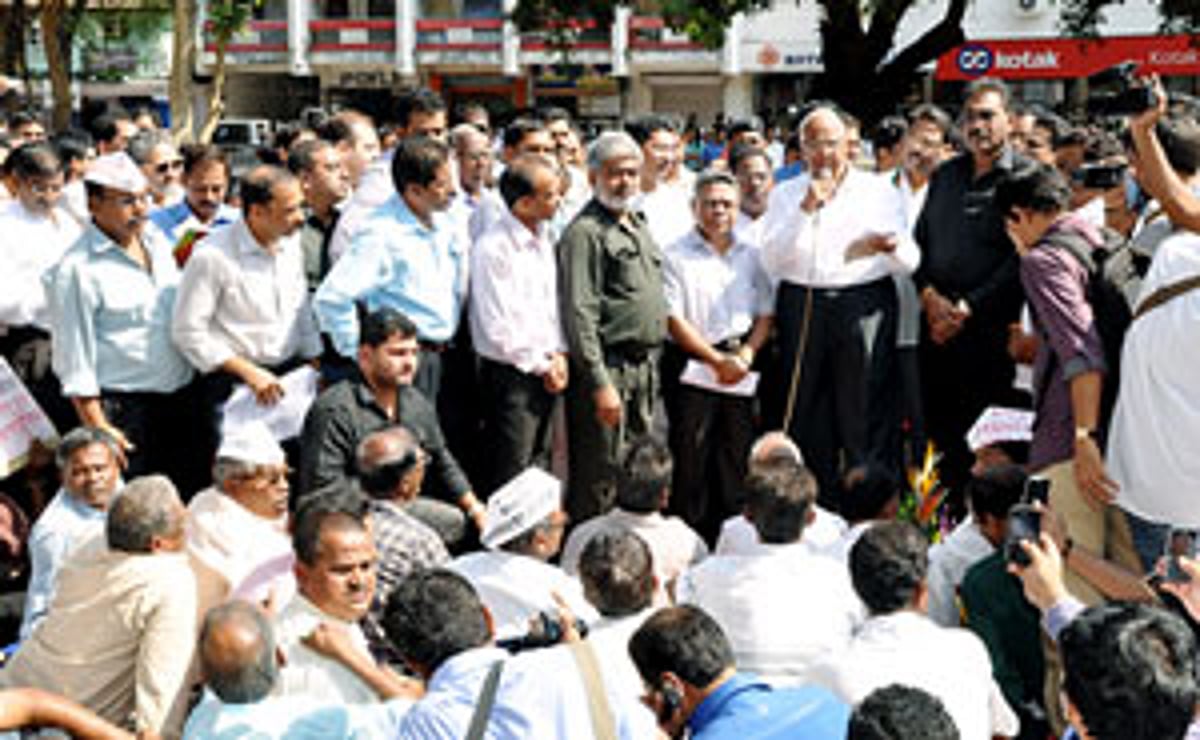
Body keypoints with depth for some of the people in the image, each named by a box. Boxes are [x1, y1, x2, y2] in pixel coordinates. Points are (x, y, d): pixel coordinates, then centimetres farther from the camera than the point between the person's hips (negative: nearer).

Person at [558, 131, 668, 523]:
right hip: (608, 367, -8)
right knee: (600, 478, -4)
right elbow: (579, 314, -17)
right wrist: (601, 384, -20)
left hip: (644, 368, 9)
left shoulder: (638, 225, 17)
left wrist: (652, 364, 16)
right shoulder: (585, 232, -11)